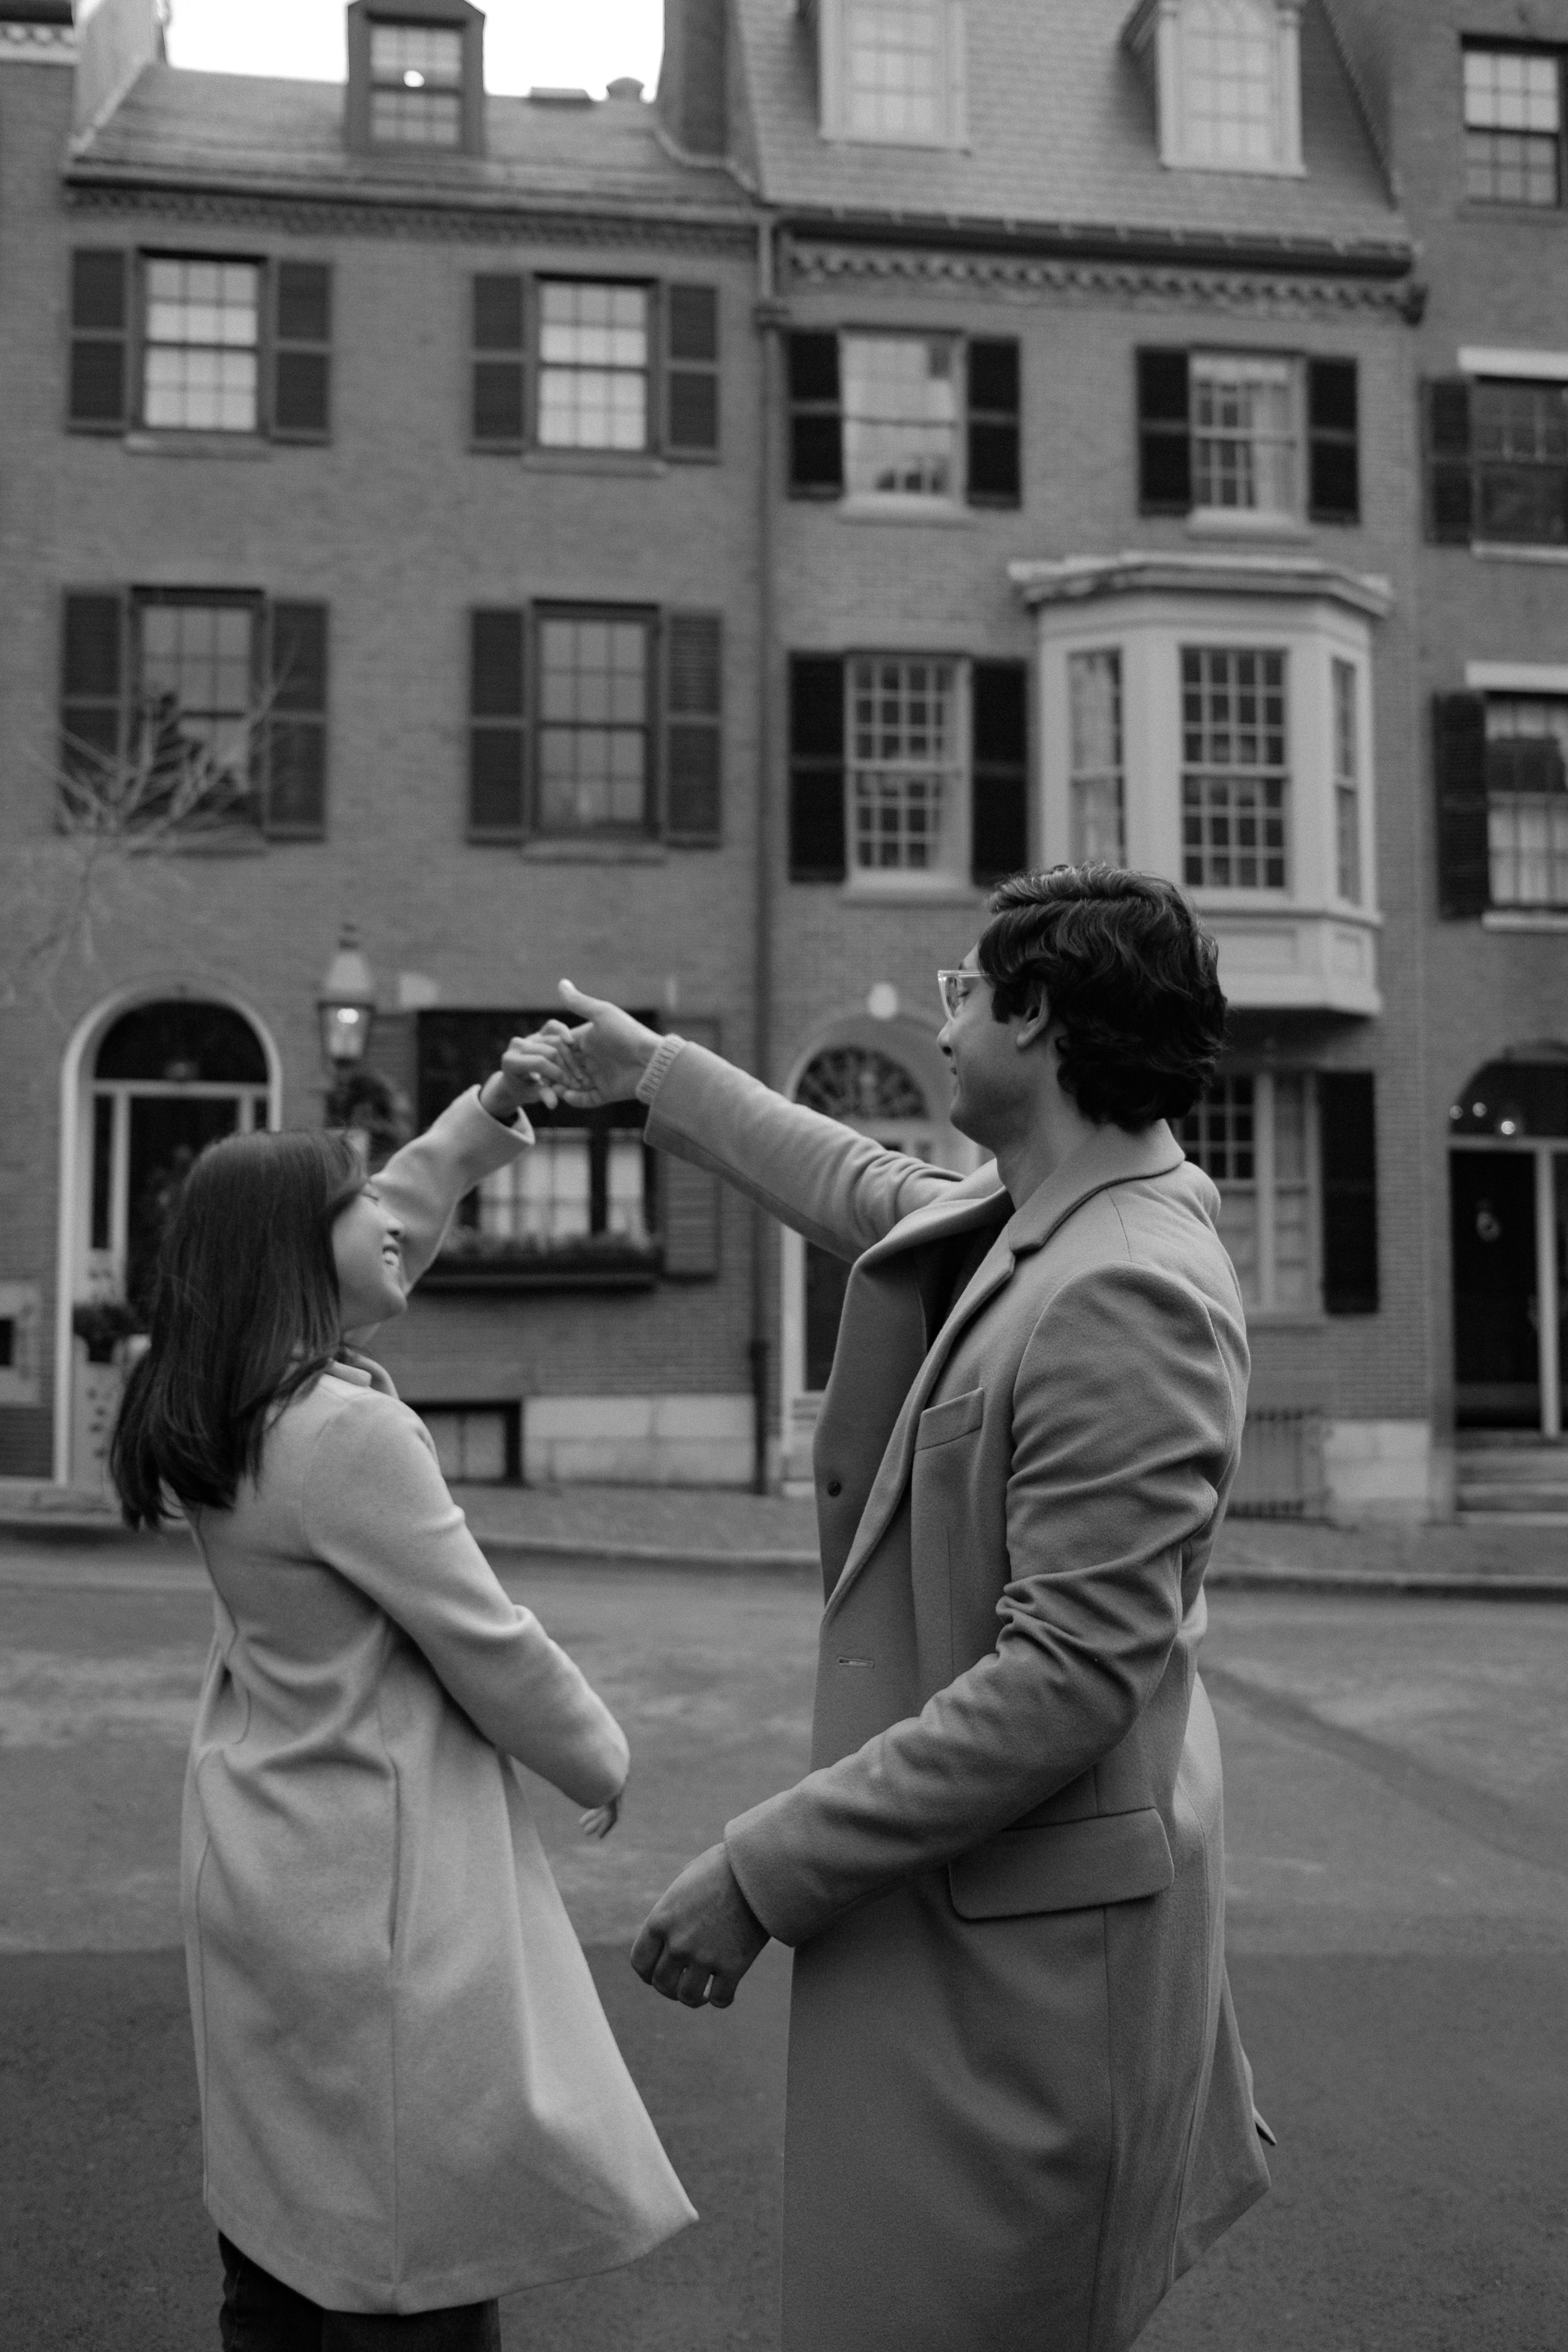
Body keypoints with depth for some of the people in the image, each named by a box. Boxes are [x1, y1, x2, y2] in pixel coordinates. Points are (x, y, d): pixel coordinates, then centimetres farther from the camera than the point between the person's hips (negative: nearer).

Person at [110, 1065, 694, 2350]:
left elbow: (379, 1232, 18)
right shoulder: (347, 1431, -24)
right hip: (371, 1880, -9)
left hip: (264, 1860, 9)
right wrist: (603, 1757, 0)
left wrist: (490, 1113, 13)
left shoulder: (214, 1404, 3)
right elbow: (490, 1650, -16)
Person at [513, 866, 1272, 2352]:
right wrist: (652, 1074, 35)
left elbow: (1067, 1678, -27)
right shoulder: (1029, 1215, 3)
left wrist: (765, 1873, -22)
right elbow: (866, 1188, 24)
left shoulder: (1125, 1293, -25)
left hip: (1019, 1943, -9)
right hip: (960, 1893, 9)